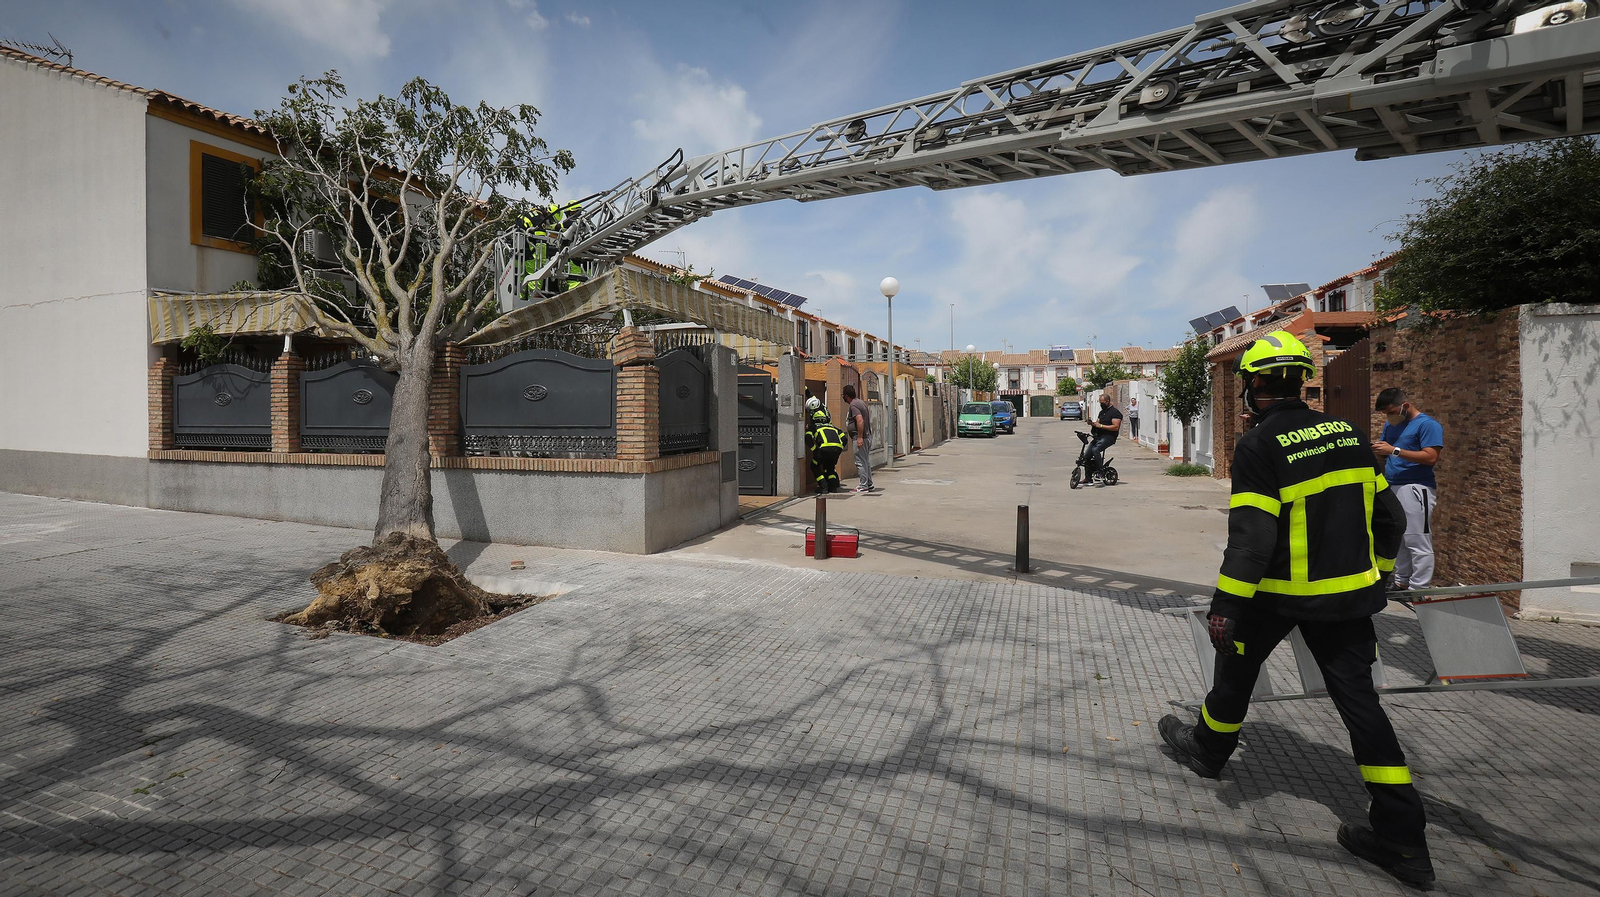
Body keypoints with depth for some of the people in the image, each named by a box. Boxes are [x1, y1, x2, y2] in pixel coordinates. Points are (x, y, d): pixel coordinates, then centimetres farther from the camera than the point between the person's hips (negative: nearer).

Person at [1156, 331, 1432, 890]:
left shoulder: (1259, 446, -17)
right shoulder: (1349, 434, 4)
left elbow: (1250, 536, -24)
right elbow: (1389, 518, 10)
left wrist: (1224, 606, -21)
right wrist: (1373, 576, 23)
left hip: (1279, 593, -6)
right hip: (1348, 595, 6)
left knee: (1237, 666, 17)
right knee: (1357, 699, 10)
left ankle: (1208, 749, 38)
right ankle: (1402, 838, 13)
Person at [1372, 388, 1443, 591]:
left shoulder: (1427, 425, -7)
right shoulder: (1390, 426, 16)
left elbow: (1431, 457, -17)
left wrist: (1394, 450, -22)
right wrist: (1377, 451, -4)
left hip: (1415, 489, -8)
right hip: (1392, 488, 8)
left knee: (1417, 543, -5)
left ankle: (1419, 589, 0)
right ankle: (1401, 582, 22)